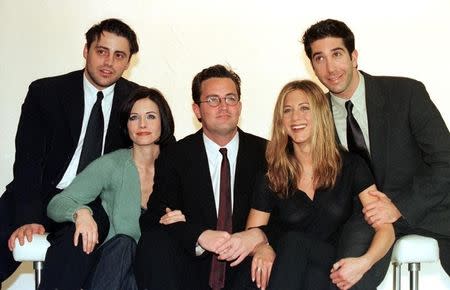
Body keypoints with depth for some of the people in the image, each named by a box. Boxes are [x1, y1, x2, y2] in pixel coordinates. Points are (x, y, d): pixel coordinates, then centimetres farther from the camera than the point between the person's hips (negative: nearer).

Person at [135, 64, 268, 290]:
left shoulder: (265, 153, 5)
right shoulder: (174, 157, 4)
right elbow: (154, 217, -4)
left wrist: (258, 235, -23)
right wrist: (200, 236, -24)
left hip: (245, 265, 0)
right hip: (191, 267, 0)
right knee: (154, 241, -28)